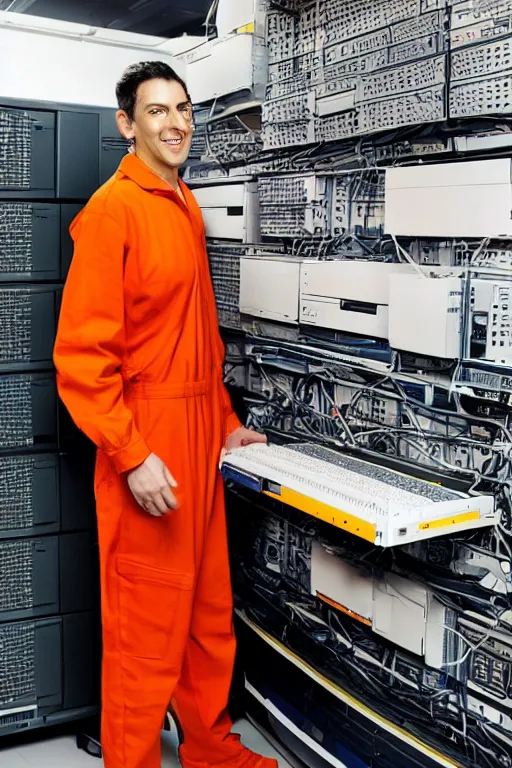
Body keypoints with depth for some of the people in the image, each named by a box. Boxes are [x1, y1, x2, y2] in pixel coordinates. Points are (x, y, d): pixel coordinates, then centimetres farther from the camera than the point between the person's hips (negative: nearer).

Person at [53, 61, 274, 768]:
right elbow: (81, 352, -15)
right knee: (147, 632, 4)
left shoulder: (186, 206, 15)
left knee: (210, 612, 19)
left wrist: (226, 423, 18)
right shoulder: (113, 208, -10)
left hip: (201, 442, 8)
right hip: (148, 449, -8)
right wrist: (133, 456, -19)